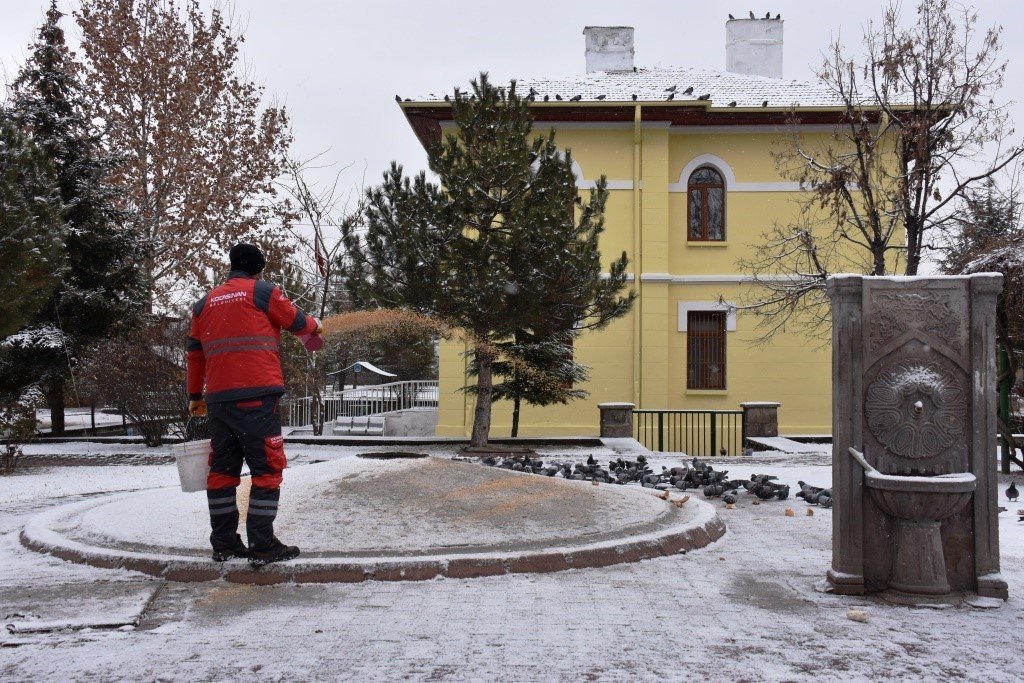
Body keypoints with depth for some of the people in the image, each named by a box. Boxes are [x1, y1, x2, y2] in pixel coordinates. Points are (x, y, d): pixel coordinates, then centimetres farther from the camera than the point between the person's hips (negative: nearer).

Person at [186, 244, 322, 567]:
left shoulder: (205, 303, 18)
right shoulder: (262, 292, 1)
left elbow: (195, 352, 20)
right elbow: (296, 322, 9)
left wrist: (195, 396, 27)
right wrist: (316, 326, 31)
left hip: (219, 399, 6)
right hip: (257, 395, -6)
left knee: (223, 468, 12)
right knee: (267, 468, -2)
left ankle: (224, 543, 17)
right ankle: (262, 545, -5)